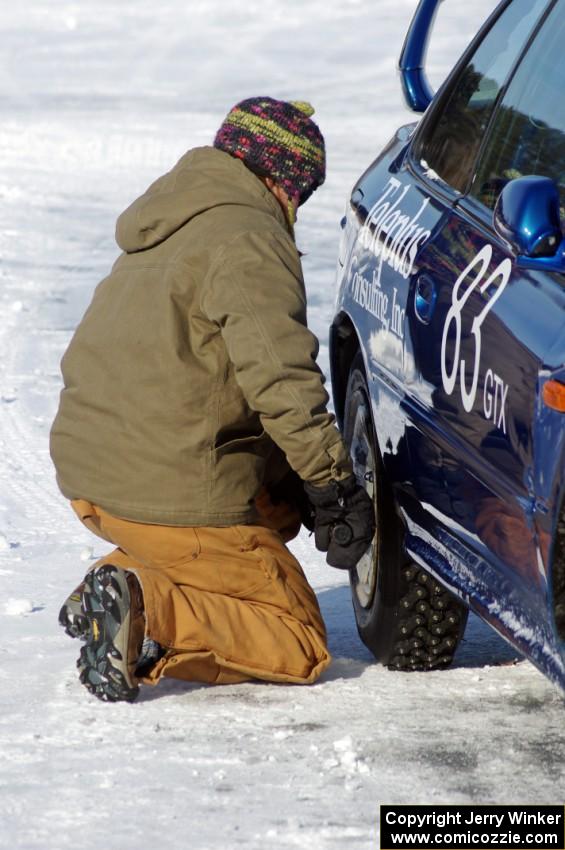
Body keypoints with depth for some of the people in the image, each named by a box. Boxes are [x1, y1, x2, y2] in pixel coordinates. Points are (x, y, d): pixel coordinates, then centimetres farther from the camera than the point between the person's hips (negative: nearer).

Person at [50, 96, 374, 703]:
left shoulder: (168, 227, 19)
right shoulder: (248, 240, -12)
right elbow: (278, 374, -24)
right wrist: (334, 485, -17)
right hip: (169, 491, -9)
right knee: (299, 644, 1)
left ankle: (120, 585, 8)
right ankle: (148, 615, -21)